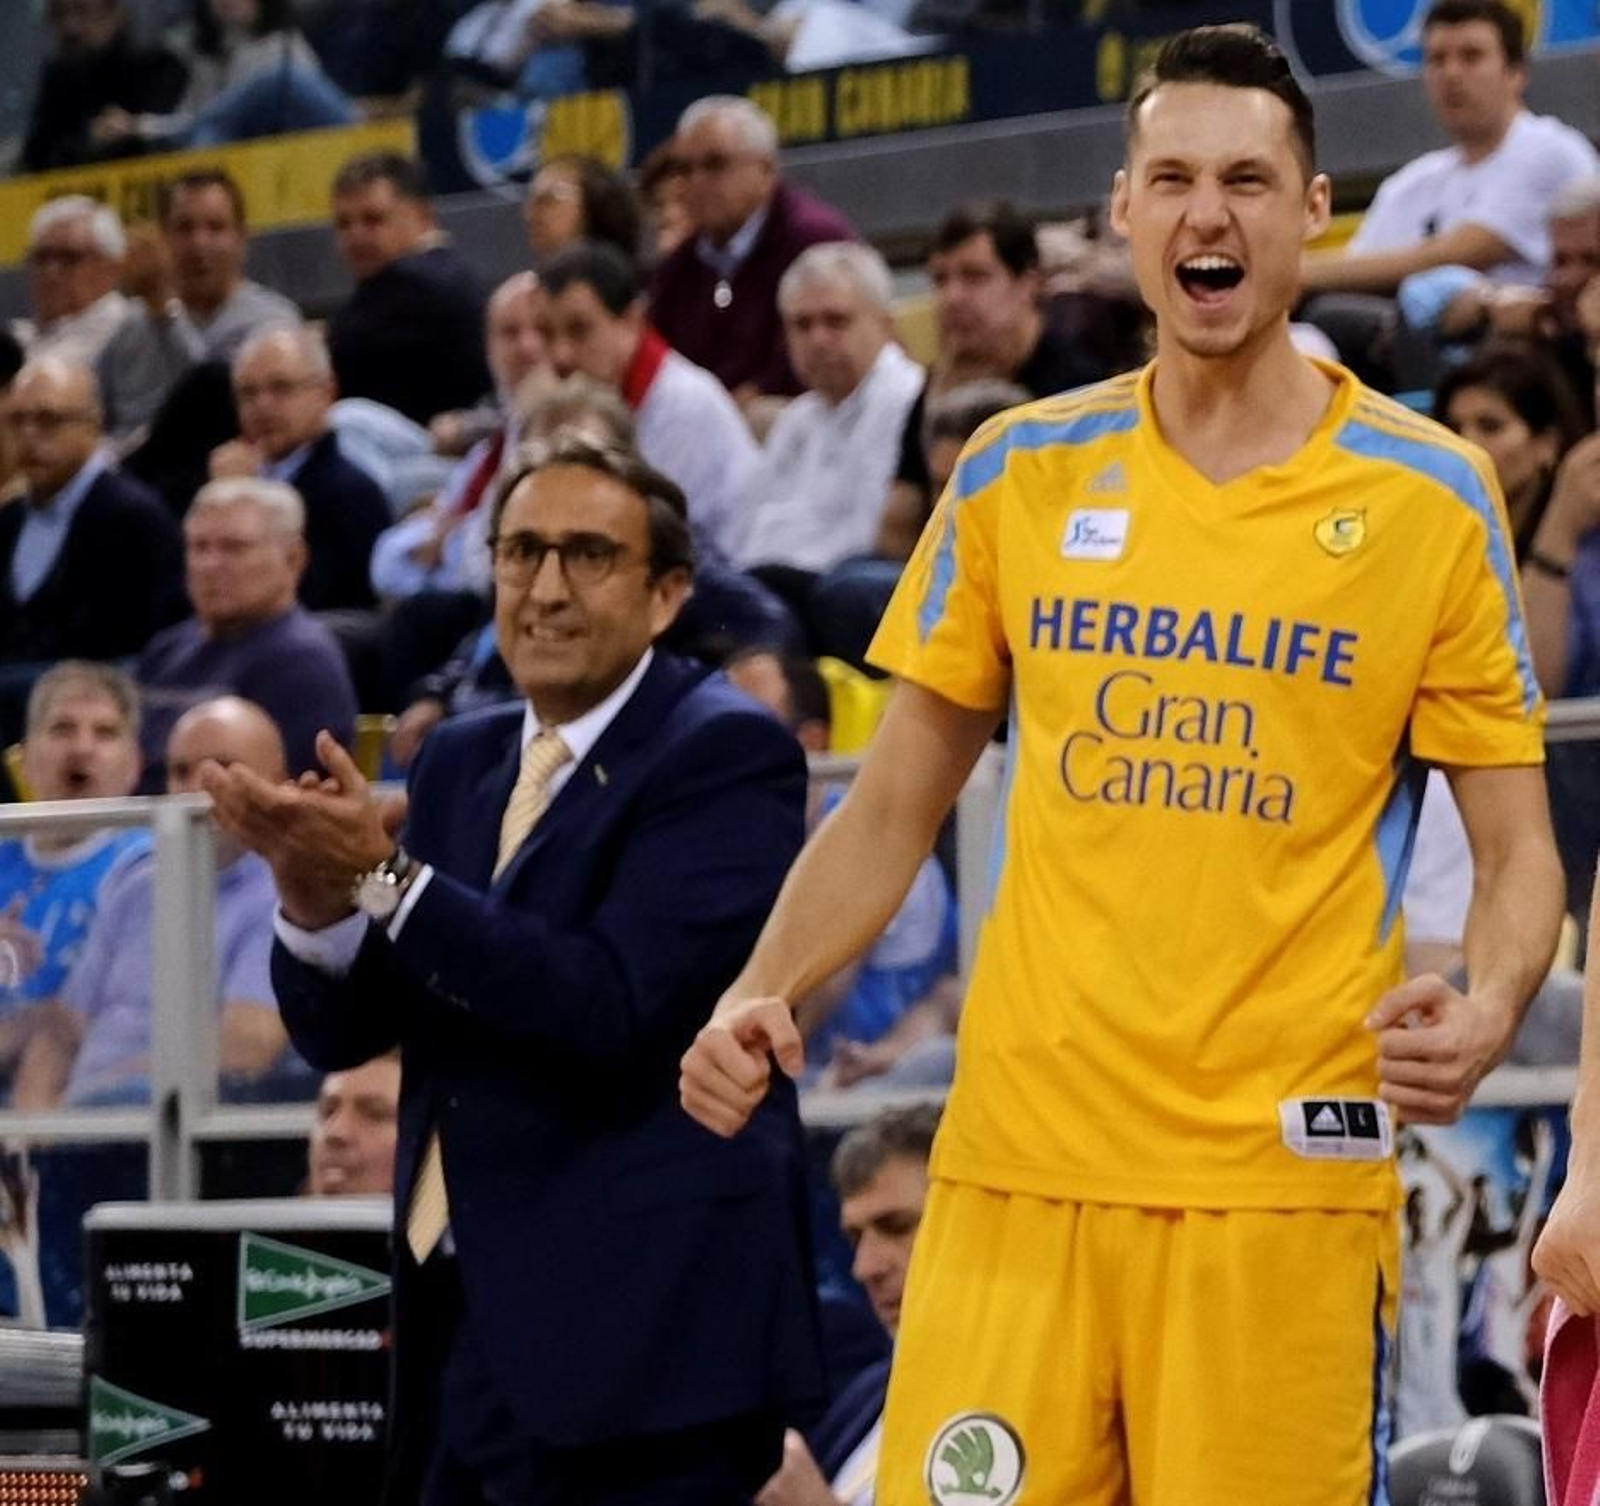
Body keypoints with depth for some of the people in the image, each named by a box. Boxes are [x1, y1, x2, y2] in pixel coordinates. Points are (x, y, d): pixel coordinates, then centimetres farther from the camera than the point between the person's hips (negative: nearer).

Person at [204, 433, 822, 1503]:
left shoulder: (727, 754, -7)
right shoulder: (460, 763, 14)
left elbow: (615, 1004, -20)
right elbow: (340, 1031, 11)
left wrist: (384, 881, -20)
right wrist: (318, 897, -10)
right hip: (461, 1317, 7)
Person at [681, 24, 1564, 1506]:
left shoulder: (1430, 495, 1)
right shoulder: (1019, 470, 8)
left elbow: (1515, 852, 4)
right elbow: (894, 807, 15)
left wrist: (1483, 1015, -17)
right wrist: (763, 993, 0)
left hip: (1282, 1174, -2)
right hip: (1018, 1159, 2)